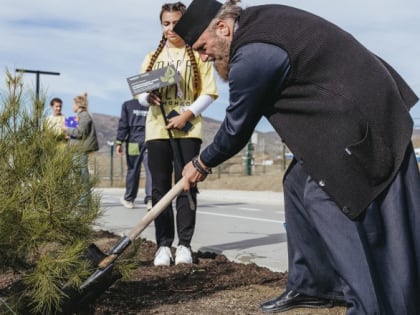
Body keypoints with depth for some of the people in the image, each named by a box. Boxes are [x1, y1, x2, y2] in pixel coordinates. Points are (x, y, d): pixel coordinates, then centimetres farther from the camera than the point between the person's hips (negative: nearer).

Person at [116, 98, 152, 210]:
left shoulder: (127, 105, 5)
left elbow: (123, 124, 1)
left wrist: (119, 142, 3)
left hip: (133, 142, 0)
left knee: (132, 170, 9)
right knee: (150, 170, -5)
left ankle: (128, 199, 21)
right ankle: (150, 199, -19)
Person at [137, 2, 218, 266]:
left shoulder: (197, 54, 4)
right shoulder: (152, 57, 14)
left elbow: (209, 92, -2)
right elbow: (140, 92, 12)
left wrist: (186, 115, -14)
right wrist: (147, 97, -12)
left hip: (187, 129, -3)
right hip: (157, 130, 3)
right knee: (160, 187, 2)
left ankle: (185, 244, 5)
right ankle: (164, 244, 7)